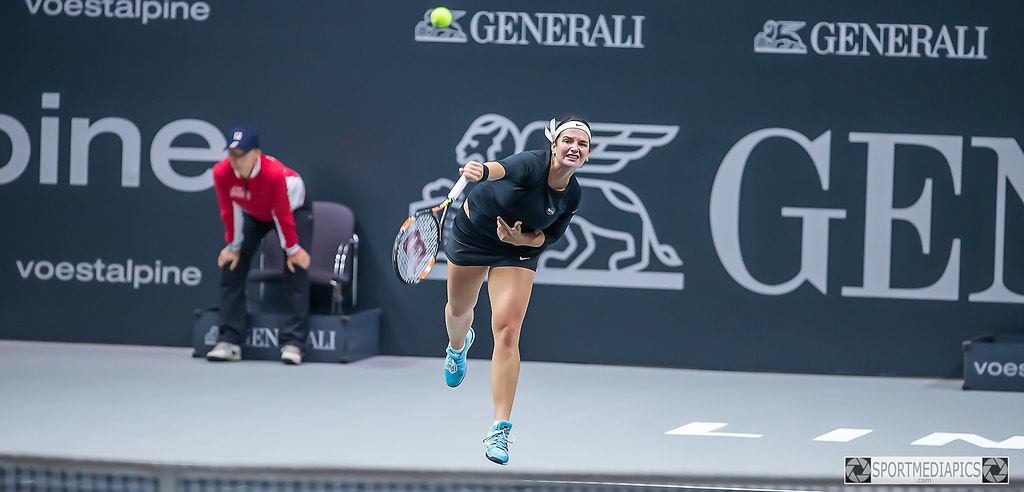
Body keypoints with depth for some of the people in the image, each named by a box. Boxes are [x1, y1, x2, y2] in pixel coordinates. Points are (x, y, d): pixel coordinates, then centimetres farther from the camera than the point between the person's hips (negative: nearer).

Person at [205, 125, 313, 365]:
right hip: (252, 215, 4)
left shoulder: (274, 173, -40)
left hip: (294, 208, -4)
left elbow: (283, 215, -29)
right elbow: (229, 211, -14)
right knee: (231, 265, -5)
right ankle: (229, 342, -1)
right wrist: (233, 246, -5)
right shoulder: (222, 173, -30)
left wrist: (292, 249, -18)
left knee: (296, 268, -17)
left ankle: (293, 343, -16)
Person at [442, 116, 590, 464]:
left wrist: (522, 239, -24)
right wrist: (482, 172, -79)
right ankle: (458, 346, 64)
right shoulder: (534, 164, -33)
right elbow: (507, 168, -56)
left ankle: (500, 430, -14)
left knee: (508, 331, -15)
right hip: (472, 235, -2)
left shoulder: (573, 196, -16)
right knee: (459, 310, 23)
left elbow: (551, 236, -3)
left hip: (517, 249, 2)